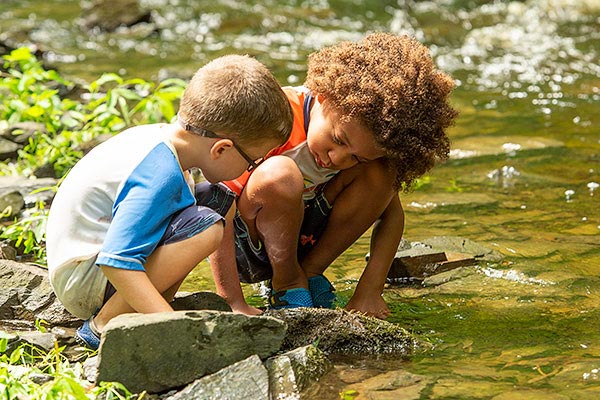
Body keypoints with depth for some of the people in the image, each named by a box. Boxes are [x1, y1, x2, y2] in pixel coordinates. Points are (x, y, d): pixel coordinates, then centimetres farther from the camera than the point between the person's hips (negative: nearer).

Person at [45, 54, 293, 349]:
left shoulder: (158, 136, 1)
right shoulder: (161, 175, -28)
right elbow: (117, 262, -35)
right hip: (81, 283, -10)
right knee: (204, 227, -27)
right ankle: (103, 325, -15)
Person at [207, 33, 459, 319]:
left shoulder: (363, 124, -12)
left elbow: (391, 213, -4)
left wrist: (369, 291, -16)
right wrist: (234, 304, -33)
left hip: (300, 239, 5)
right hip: (241, 247, -5)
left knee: (380, 173, -16)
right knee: (279, 177, -36)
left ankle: (310, 272, -6)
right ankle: (287, 281, -12)